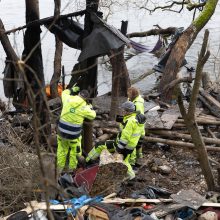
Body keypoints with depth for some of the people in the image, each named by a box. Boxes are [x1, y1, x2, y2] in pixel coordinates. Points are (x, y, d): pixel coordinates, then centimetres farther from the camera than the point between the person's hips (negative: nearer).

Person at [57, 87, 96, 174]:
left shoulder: (68, 99, -6)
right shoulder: (84, 107, -15)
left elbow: (64, 93, 19)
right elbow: (92, 115, 4)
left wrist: (72, 89, 19)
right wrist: (91, 108, 21)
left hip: (62, 130, 4)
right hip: (73, 134, -4)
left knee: (62, 149, 22)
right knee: (75, 151, 17)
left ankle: (59, 168, 31)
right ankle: (72, 169, 27)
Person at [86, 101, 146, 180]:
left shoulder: (129, 121, -23)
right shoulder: (138, 118, 5)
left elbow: (125, 137, -26)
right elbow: (142, 133, 16)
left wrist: (119, 148, -21)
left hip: (125, 145, -9)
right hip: (131, 146, 9)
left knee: (100, 146, -3)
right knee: (124, 160, 30)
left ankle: (86, 160, 5)